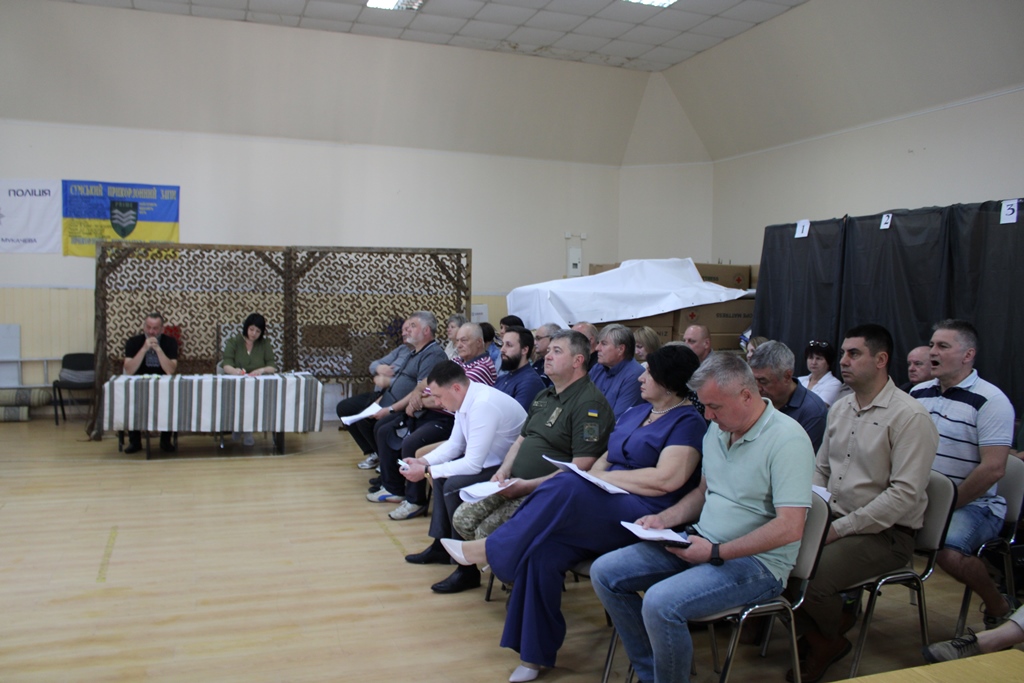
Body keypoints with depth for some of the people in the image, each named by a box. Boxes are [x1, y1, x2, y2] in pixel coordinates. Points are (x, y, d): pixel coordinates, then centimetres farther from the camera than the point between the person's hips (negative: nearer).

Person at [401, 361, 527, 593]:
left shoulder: (484, 405, -29)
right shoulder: (466, 398, 0)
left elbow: (473, 464, -29)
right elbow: (454, 444, 11)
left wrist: (426, 471, -20)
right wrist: (423, 462, -3)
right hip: (493, 459, 11)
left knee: (454, 486, -24)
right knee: (441, 471, 16)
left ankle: (467, 569, -11)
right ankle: (442, 545, 23)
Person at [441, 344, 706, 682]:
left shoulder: (688, 423, -4)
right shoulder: (635, 413, 20)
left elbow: (667, 480, -17)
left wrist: (606, 476, -11)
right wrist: (594, 474, -2)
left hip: (643, 518, -7)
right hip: (603, 509, 7)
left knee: (567, 488, -32)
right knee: (543, 549, -20)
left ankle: (490, 549, -18)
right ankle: (536, 652, -10)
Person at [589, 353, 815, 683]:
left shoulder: (787, 439, -18)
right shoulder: (717, 430, 8)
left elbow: (790, 528, -24)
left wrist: (716, 553, -24)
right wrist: (663, 519, 4)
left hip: (756, 561, -9)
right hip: (703, 544, 9)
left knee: (660, 604, -31)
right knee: (604, 572, -1)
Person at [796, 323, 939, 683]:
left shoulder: (910, 417, -14)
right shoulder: (840, 408, 11)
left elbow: (905, 494, -20)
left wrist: (840, 528, -21)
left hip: (883, 533, -7)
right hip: (834, 521, 7)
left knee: (808, 579, -27)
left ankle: (831, 640, 8)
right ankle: (816, 635, 8)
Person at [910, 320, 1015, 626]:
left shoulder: (990, 401, -10)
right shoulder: (918, 393, 10)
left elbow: (993, 469, -17)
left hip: (973, 505, -6)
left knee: (947, 549, -32)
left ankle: (999, 606, -3)